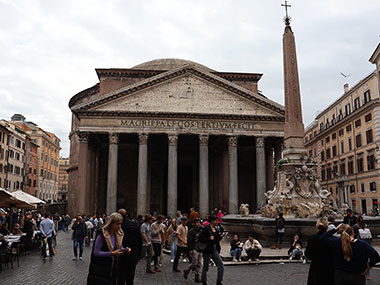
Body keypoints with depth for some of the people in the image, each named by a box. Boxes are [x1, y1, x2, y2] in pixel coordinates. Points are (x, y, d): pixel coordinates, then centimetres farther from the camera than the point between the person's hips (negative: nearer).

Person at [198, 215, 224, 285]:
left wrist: (220, 237, -1)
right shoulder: (206, 229, -14)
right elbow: (200, 238, -17)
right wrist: (209, 238, -23)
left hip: (215, 250, 7)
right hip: (207, 250, -6)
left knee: (221, 266, -2)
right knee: (205, 267, 8)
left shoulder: (216, 229, 8)